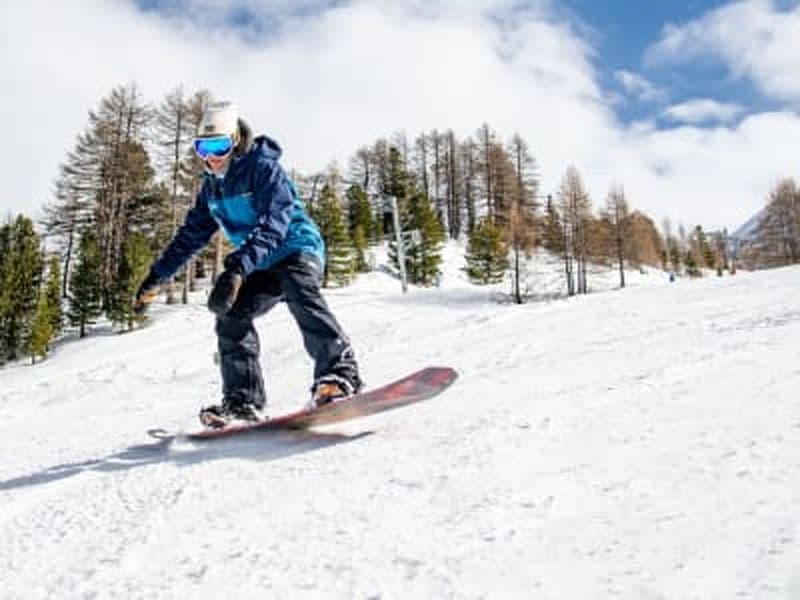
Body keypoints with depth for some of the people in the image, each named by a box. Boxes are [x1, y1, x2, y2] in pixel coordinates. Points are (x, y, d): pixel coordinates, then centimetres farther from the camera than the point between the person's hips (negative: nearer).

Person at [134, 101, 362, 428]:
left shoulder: (264, 168, -16)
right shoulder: (212, 186, 8)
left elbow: (273, 224, -30)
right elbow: (190, 236, 15)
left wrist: (237, 267, -43)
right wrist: (156, 278, 13)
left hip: (297, 247, -8)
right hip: (262, 265, 8)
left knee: (298, 293, -36)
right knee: (231, 315, -5)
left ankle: (340, 373, -44)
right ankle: (243, 400, 0)